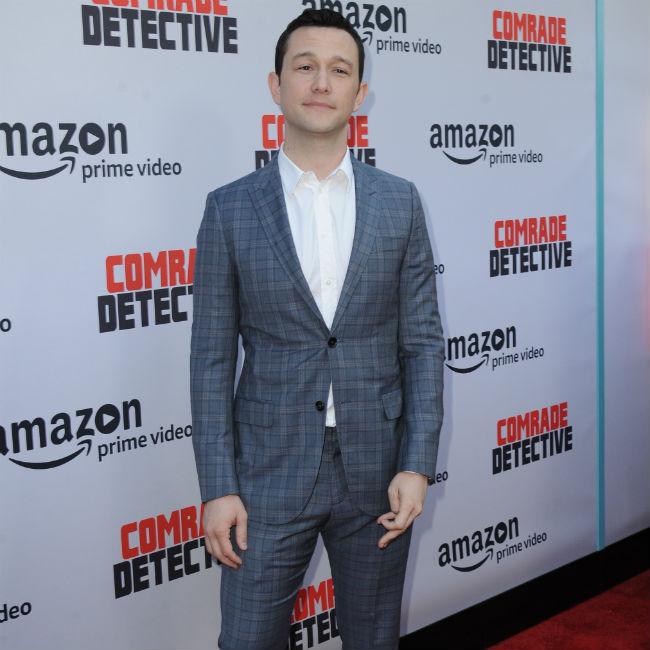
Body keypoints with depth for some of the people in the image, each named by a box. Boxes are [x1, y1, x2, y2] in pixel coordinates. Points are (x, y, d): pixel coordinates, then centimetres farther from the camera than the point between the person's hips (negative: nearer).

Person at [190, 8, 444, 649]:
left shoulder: (399, 201, 1)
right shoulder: (230, 209, -3)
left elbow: (422, 341, 2)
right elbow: (212, 359, -2)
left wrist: (417, 464, -6)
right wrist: (217, 488, -6)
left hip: (376, 472, 2)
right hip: (268, 473, -1)